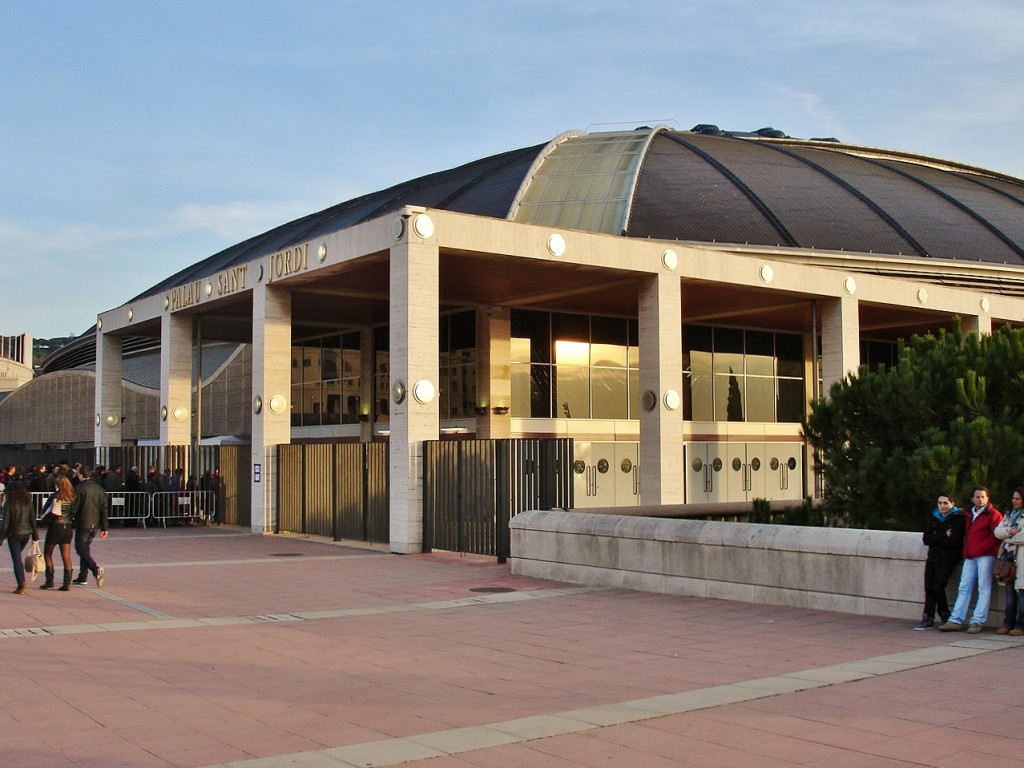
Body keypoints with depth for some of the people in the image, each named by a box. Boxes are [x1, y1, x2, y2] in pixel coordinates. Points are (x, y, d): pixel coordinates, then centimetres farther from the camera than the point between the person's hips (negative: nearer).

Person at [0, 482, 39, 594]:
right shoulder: (28, 503, 1)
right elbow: (33, 520, 4)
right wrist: (35, 535, 10)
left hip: (14, 535, -5)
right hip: (26, 534, 5)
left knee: (17, 560, 0)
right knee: (18, 557, 24)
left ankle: (21, 587, -3)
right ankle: (22, 581, 19)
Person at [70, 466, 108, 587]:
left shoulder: (79, 489, -10)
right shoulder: (100, 490, 8)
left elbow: (74, 508, -12)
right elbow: (104, 510, 9)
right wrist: (104, 528, 12)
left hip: (82, 524, -6)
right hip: (94, 525, 6)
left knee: (81, 549, 0)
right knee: (86, 548, 17)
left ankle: (96, 569, -23)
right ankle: (83, 577, 17)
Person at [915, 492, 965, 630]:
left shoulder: (957, 519, -4)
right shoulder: (934, 518, 14)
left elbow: (954, 541, -15)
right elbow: (926, 538, 3)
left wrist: (936, 539, -6)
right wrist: (944, 536, -9)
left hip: (948, 558, -5)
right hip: (933, 556, 5)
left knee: (938, 586, -14)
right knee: (929, 587, -3)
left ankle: (945, 616, 5)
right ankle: (928, 618, 0)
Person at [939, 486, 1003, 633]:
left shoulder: (993, 514, -1)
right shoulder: (969, 515, 20)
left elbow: (997, 535, -10)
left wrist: (980, 548, -13)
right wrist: (966, 550, 11)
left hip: (985, 556, -7)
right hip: (970, 557, 7)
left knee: (984, 588, -5)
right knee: (964, 588, 4)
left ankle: (977, 622, -5)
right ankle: (955, 621, 3)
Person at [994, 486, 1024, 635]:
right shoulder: (1008, 515, 21)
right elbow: (997, 532, 10)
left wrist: (1008, 538, -1)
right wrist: (1010, 531, -9)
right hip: (1008, 556, 6)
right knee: (1009, 591, 7)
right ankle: (1008, 623, 10)